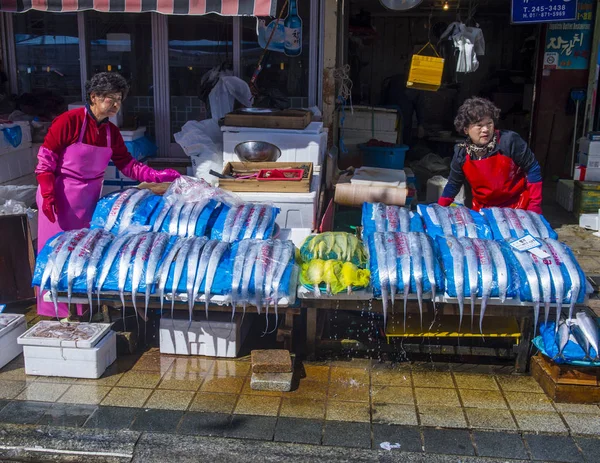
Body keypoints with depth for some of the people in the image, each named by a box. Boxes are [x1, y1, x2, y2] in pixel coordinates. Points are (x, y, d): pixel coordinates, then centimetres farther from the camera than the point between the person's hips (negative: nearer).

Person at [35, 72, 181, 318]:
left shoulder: (111, 131, 4)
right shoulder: (69, 121, -15)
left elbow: (128, 165, 5)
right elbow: (45, 160, -13)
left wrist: (159, 176, -7)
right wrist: (48, 195, -20)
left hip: (90, 200, 6)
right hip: (61, 199, -6)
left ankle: (84, 311, 23)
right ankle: (54, 314, 13)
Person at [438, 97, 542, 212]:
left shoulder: (509, 141, -19)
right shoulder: (461, 154, -10)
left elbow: (533, 169, -10)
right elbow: (453, 184, 5)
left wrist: (534, 206, -12)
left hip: (516, 207, -2)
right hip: (482, 210, 3)